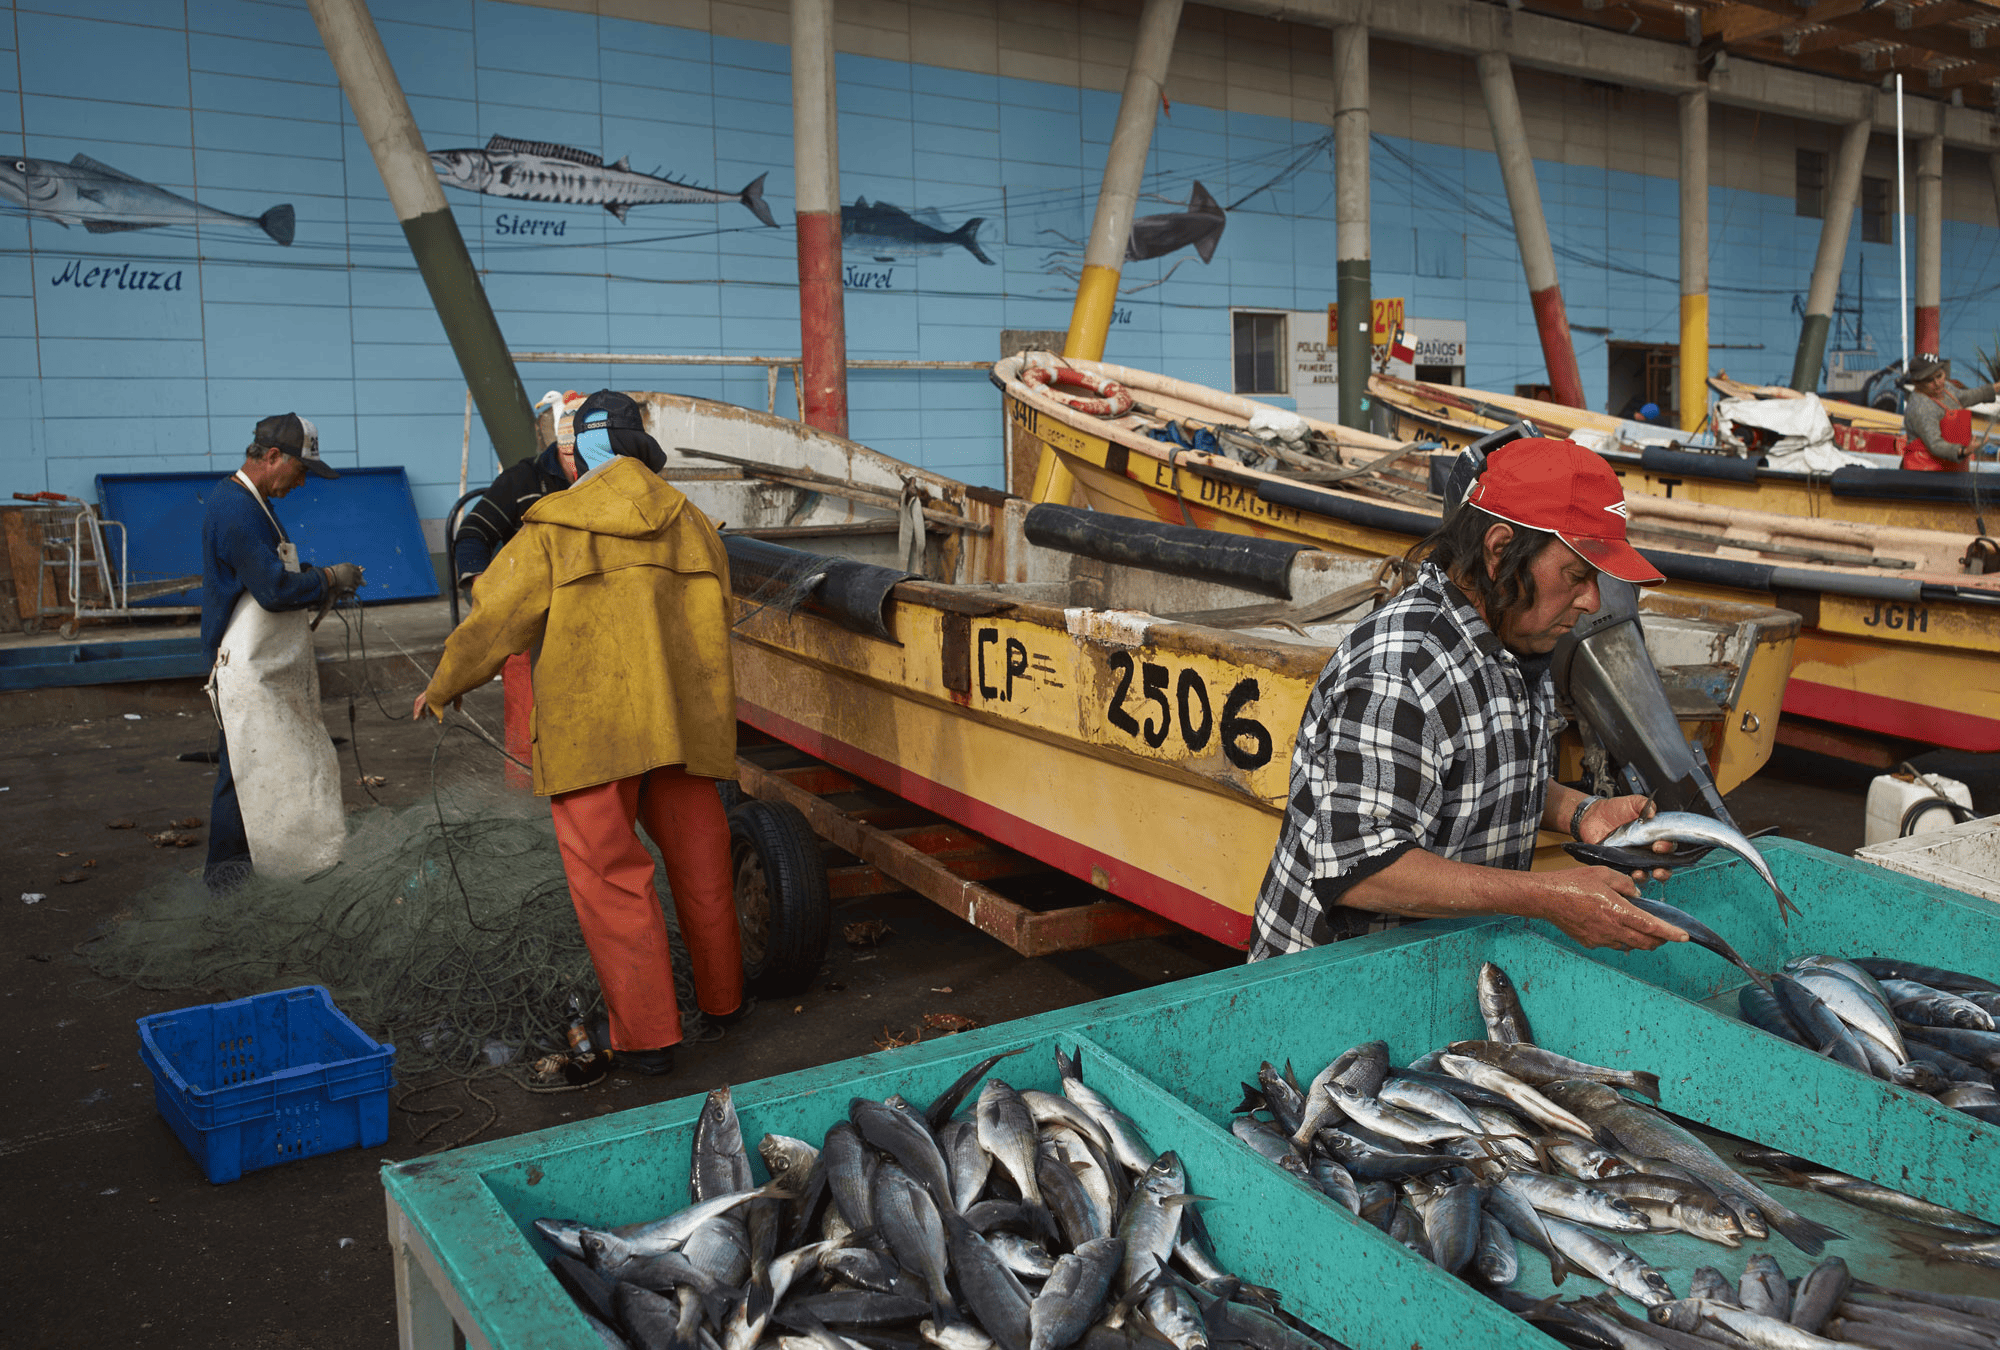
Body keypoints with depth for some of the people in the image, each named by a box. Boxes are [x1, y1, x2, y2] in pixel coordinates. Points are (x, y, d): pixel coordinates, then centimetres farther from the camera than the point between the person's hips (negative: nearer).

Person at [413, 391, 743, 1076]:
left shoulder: (551, 534, -4)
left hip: (590, 732, -4)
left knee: (611, 878, 2)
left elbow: (493, 622, 0)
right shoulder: (692, 525, 8)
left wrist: (440, 690, 17)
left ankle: (647, 1035, 3)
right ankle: (722, 995, 33)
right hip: (684, 726, 4)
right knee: (700, 862, 16)